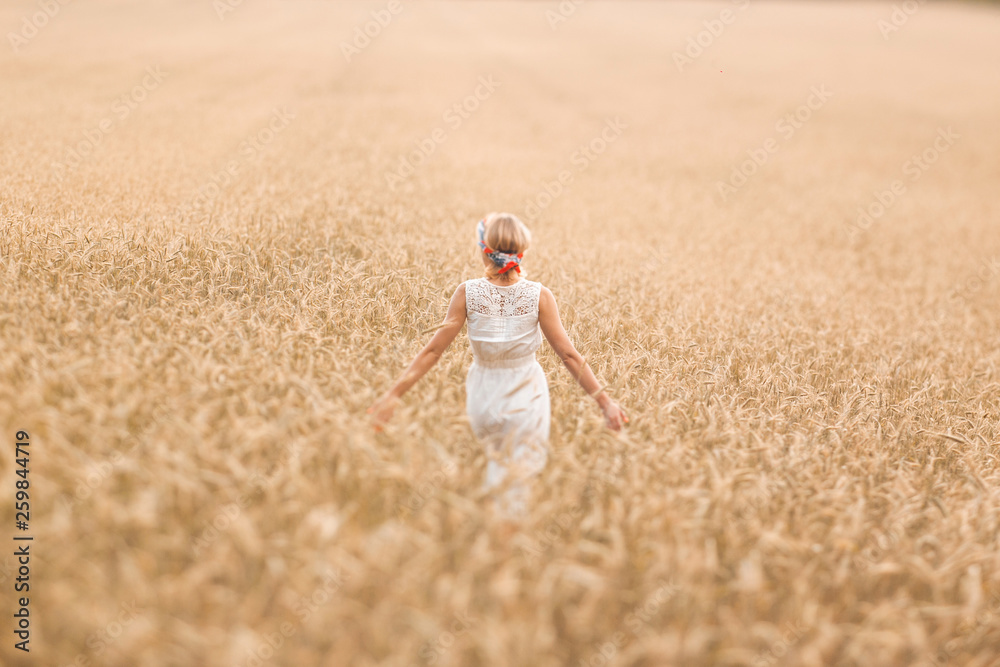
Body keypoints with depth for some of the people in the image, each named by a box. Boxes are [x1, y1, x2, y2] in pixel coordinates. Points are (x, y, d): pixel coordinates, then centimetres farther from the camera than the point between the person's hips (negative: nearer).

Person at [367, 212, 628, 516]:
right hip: (525, 402, -2)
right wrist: (604, 400, -5)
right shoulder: (539, 296, -15)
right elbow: (568, 355, -13)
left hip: (484, 402, 2)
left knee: (496, 466, 33)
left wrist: (393, 395, -5)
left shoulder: (467, 293, -14)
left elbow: (433, 350, -12)